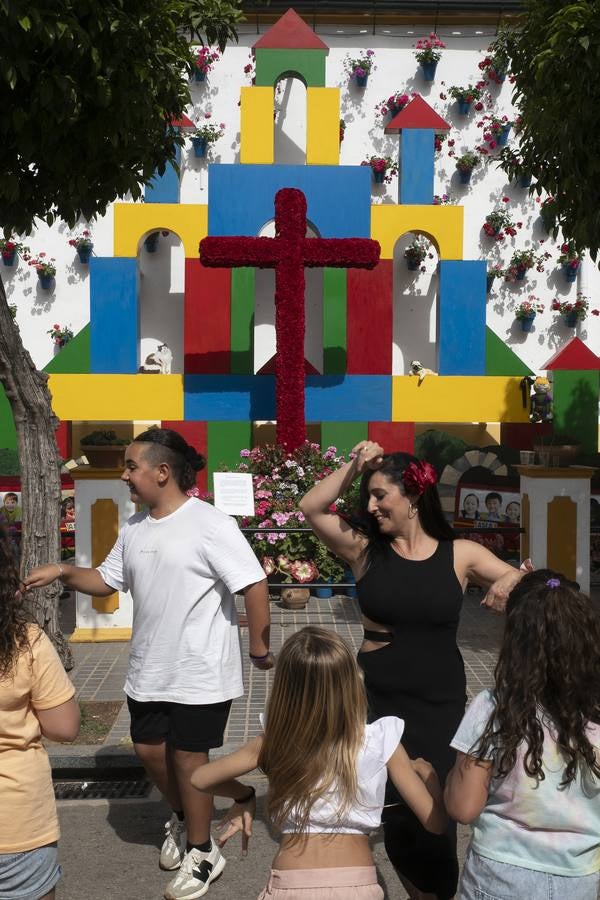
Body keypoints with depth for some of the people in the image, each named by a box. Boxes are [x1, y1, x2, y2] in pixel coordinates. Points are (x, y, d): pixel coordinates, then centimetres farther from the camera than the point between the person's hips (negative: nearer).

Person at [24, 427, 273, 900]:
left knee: (187, 756, 5)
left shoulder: (210, 524, -20)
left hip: (200, 674, -7)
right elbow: (107, 580, 14)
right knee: (150, 750, 18)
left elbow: (254, 584, -19)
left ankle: (202, 853, 28)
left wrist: (259, 647, -16)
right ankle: (184, 818, 46)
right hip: (147, 670, 7)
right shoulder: (134, 528, 5)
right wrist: (63, 572, -2)